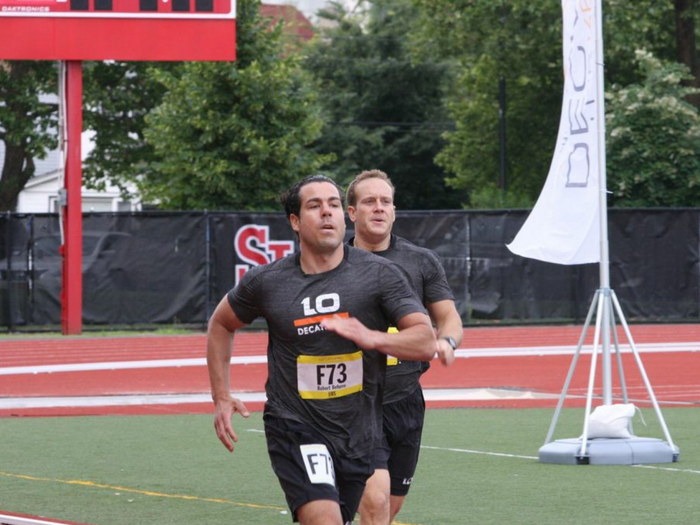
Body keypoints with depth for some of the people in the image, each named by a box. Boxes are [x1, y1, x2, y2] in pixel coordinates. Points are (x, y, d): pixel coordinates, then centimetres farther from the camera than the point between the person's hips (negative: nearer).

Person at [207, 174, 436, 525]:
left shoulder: (379, 275, -4)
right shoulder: (266, 282, -1)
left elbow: (425, 342, -11)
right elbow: (220, 324, 18)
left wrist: (372, 338, -30)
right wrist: (221, 398, 11)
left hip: (360, 436, 3)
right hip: (294, 427, -2)